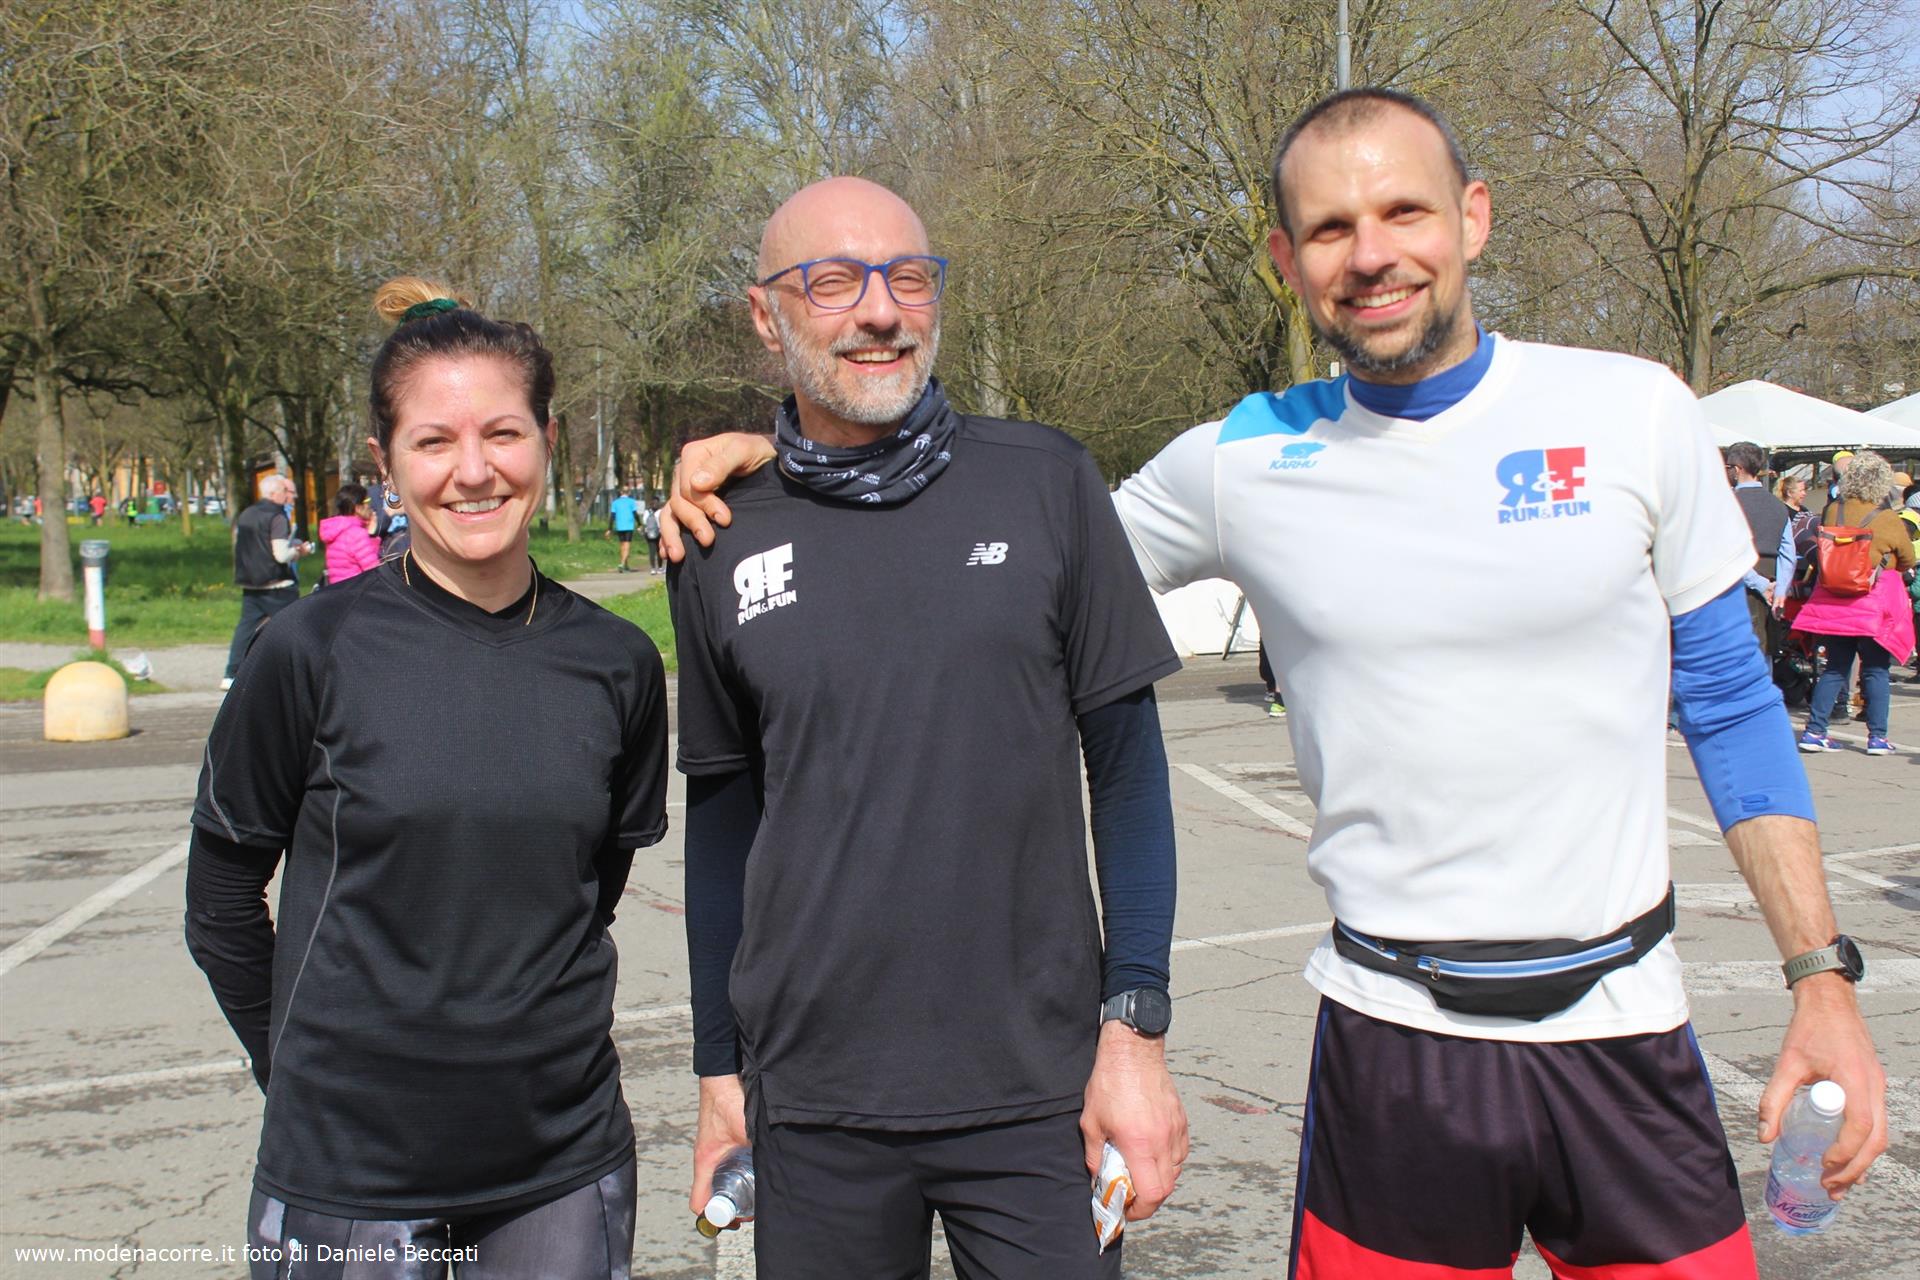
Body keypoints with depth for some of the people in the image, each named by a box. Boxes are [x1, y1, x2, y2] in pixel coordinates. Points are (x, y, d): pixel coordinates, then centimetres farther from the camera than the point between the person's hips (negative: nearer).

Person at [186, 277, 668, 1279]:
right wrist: (303, 1065, 7)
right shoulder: (312, 650, -9)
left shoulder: (615, 664, -3)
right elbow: (221, 895, 1)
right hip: (346, 1166, -2)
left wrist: (525, 1030, 11)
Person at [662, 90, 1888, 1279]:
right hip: (1393, 1034, 0)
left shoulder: (1632, 413, -3)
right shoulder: (1242, 464, -3)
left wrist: (1824, 973, 1)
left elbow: (1731, 703, 5)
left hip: (1622, 1023, 1)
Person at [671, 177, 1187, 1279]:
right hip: (811, 1105, 2)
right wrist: (719, 1070, 10)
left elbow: (1125, 763, -1)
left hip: (1037, 1090, -1)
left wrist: (1136, 1030, -6)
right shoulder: (723, 543, 1)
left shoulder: (1046, 483, -3)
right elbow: (722, 814, 9)